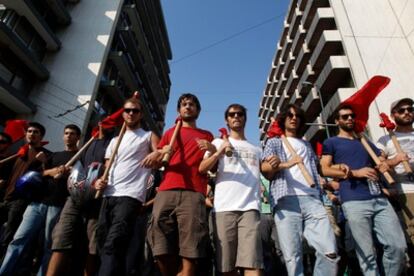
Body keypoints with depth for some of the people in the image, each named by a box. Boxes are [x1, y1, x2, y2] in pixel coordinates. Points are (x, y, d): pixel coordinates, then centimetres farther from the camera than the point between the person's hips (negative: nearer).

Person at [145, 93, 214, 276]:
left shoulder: (207, 136, 23)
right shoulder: (170, 132, 26)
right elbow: (154, 162, 18)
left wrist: (213, 150, -5)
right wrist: (161, 153, -5)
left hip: (193, 193, -1)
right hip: (166, 191, 2)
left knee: (189, 250, -14)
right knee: (161, 248, -7)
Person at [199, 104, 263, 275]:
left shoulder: (256, 149, 26)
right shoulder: (218, 142, 18)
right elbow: (202, 169, 3)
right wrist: (219, 152, -11)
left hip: (250, 207, 1)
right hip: (223, 208, -1)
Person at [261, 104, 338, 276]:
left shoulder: (307, 145, 30)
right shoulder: (274, 142, 17)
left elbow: (315, 169, 27)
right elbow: (264, 169, 2)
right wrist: (286, 164, -17)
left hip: (312, 199, 4)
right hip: (286, 201, -3)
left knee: (330, 251, -10)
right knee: (292, 256, -8)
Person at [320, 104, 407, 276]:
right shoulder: (331, 143, 8)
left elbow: (382, 160, 28)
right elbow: (326, 170, -3)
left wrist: (385, 165, 4)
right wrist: (355, 173, -13)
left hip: (379, 199, 6)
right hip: (354, 202, -5)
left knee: (398, 246, 2)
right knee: (367, 254, -2)